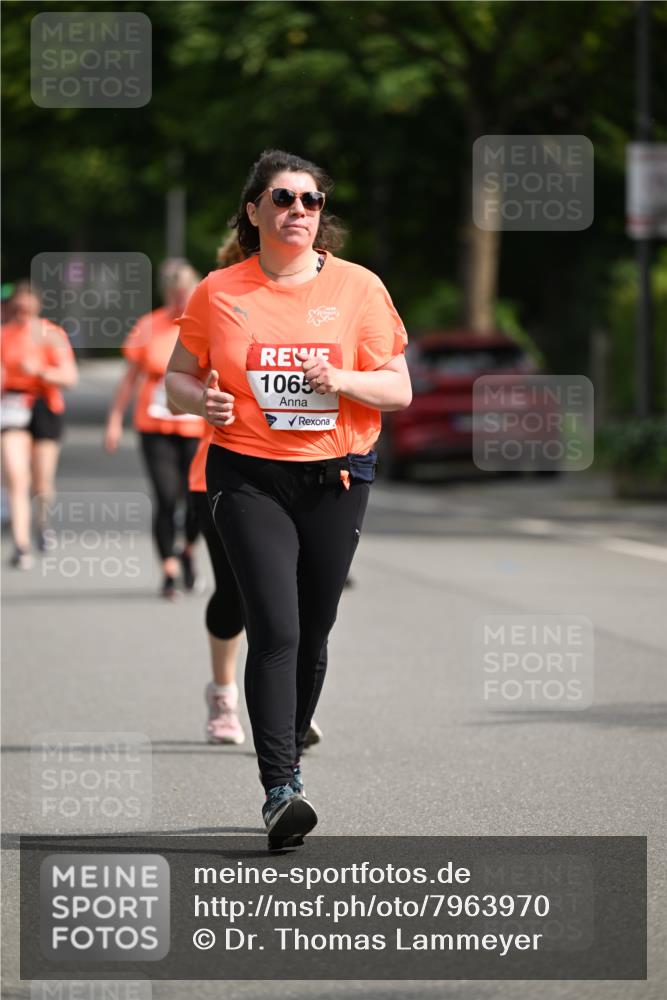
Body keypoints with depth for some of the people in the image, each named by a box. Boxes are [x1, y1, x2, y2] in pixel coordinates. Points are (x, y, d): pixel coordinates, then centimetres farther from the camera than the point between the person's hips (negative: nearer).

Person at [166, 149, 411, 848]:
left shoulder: (358, 288, 3)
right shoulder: (218, 293, 2)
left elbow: (399, 391, 4)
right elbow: (177, 379, 12)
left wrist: (341, 381, -15)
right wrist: (202, 400, -11)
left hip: (336, 478, 2)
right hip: (247, 476, -2)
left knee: (313, 633, 7)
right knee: (275, 630, -15)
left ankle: (291, 744, 29)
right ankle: (280, 791, -19)